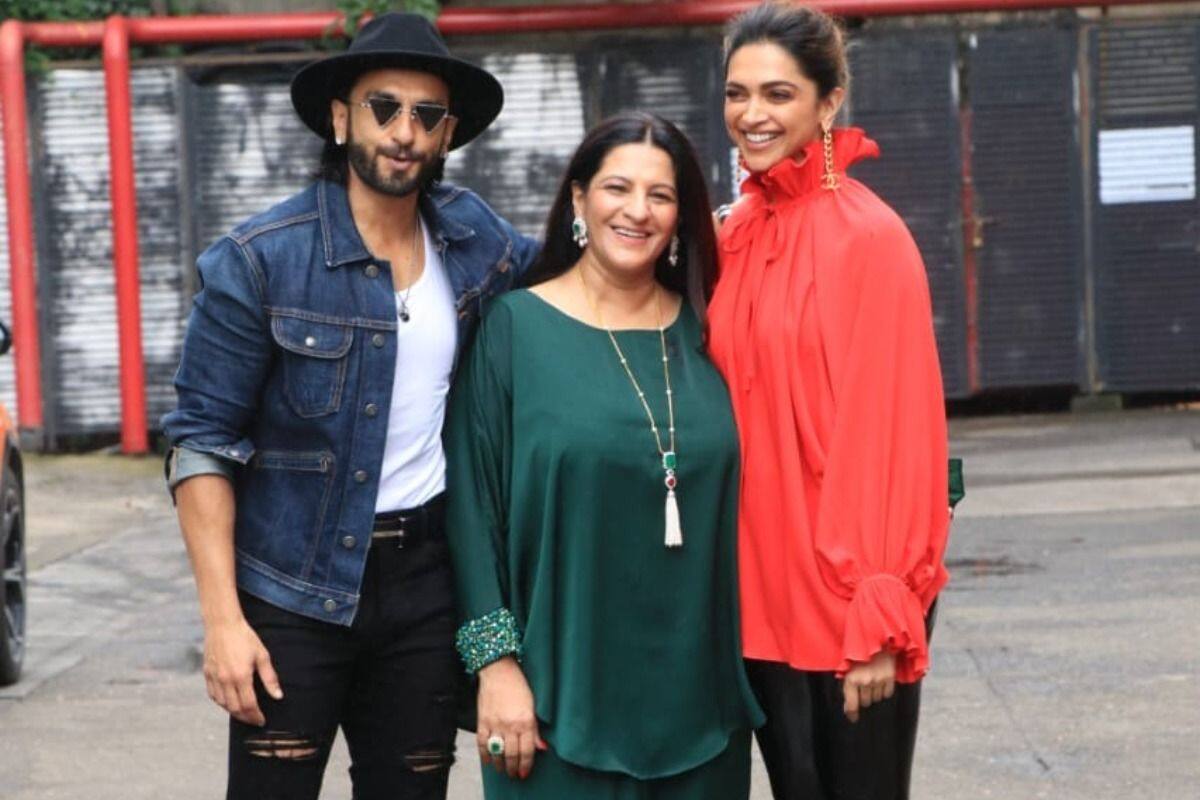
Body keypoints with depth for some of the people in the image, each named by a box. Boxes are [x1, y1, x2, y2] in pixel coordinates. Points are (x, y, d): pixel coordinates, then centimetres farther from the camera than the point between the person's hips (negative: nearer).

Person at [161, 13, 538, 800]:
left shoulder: (473, 235, 3)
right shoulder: (259, 261, -11)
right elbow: (203, 443, -11)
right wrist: (223, 617, -17)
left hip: (426, 583, 4)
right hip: (294, 588, -4)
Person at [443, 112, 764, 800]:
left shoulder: (703, 331, 7)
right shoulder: (516, 328, -3)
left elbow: (733, 503, 11)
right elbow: (473, 502, -5)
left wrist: (740, 668, 5)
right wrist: (495, 660, -11)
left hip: (699, 689, 3)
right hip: (565, 689, -3)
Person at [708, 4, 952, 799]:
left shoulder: (869, 236, -12)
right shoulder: (736, 236, 7)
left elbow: (893, 428, -15)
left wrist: (880, 615, -18)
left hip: (848, 593, -6)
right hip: (762, 589, 6)